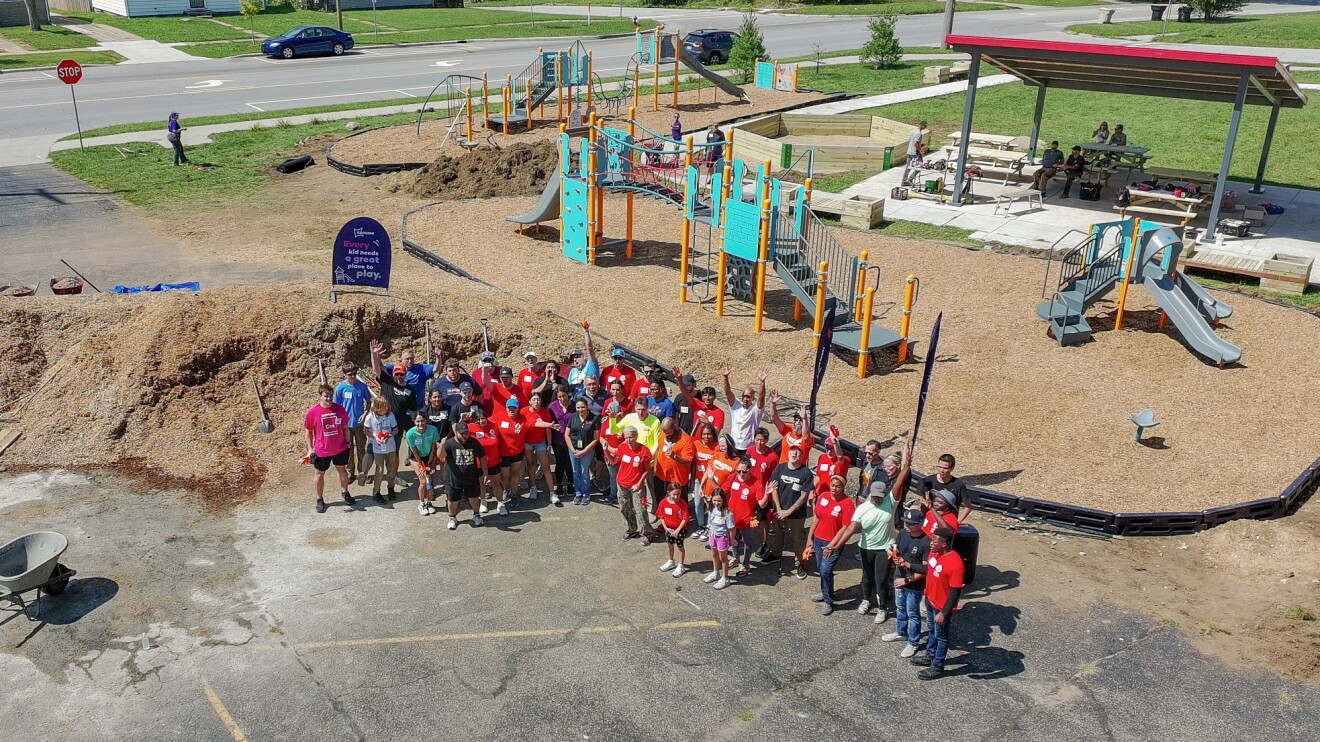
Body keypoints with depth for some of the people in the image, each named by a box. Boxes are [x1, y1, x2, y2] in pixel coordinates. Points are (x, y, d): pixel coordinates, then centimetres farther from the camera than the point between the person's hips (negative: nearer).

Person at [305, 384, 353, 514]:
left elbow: (345, 428, 5)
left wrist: (348, 443, 7)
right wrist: (310, 449, -5)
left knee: (342, 470, 20)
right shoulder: (312, 412, -14)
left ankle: (345, 493, 40)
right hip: (321, 451, -2)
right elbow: (309, 431, -3)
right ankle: (320, 500, 29)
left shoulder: (340, 409, -7)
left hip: (340, 449, 2)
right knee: (320, 474, 12)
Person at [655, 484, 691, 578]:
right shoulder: (663, 503, -13)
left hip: (680, 529, -4)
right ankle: (671, 562, 43)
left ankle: (681, 566, 22)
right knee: (670, 545, 21)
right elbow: (661, 517, -3)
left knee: (680, 546, 5)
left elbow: (685, 519, -19)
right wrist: (666, 528, -12)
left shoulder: (683, 503, -20)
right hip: (669, 528, 4)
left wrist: (677, 530, -22)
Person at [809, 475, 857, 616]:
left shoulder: (848, 503, -15)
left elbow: (846, 528, -15)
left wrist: (832, 545, -17)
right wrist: (810, 537, 8)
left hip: (834, 543, -6)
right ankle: (826, 593, 37)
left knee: (826, 570, -13)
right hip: (818, 539, 6)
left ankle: (828, 602, 2)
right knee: (821, 568, 16)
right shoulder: (822, 496, 0)